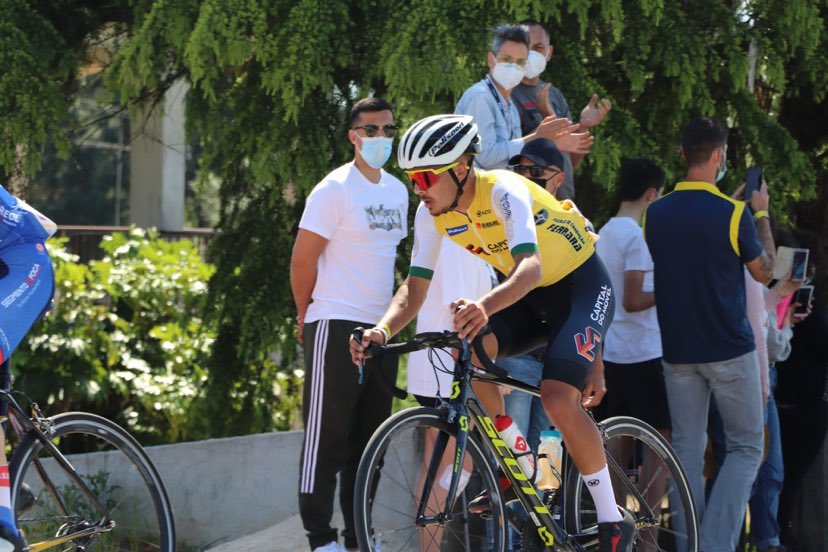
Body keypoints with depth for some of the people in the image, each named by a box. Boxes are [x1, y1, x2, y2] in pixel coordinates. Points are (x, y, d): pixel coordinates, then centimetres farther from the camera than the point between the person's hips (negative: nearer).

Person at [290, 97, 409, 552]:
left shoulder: (397, 191, 13)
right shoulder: (334, 190, -9)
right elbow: (302, 261, -9)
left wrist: (389, 315, 17)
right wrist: (307, 316, 0)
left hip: (380, 327, 7)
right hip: (337, 326, -7)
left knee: (369, 438, 10)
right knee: (328, 436, -6)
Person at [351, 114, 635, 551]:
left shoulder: (503, 192, -31)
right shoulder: (433, 214, -10)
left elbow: (530, 267, -45)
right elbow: (414, 287, -8)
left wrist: (485, 307, -65)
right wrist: (382, 330, -29)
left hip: (581, 287, -7)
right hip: (528, 298, 7)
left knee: (558, 399, -26)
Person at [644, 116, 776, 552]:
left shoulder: (657, 214, 0)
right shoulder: (733, 215, -15)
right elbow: (763, 271, -1)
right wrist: (761, 214, 11)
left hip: (678, 351, 4)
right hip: (729, 351, -4)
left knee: (687, 450, 10)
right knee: (746, 448, 6)